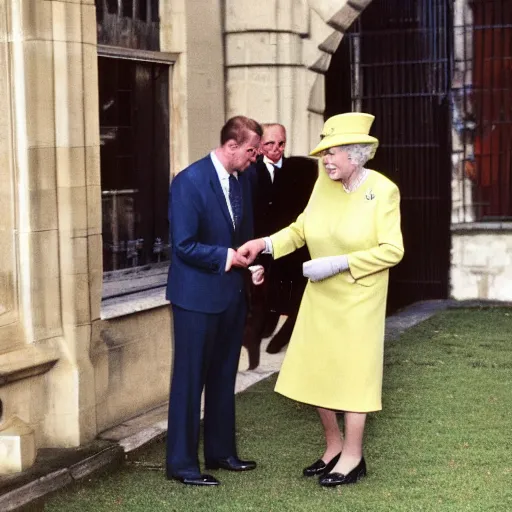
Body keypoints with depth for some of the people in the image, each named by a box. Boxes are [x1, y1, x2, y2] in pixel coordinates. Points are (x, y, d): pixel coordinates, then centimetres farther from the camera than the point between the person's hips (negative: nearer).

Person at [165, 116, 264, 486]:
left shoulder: (242, 179, 6)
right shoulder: (190, 181, -17)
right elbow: (184, 246, -20)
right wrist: (228, 257, -18)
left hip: (233, 293, 8)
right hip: (198, 295, -8)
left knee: (224, 378, 16)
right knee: (190, 379, 1)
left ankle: (221, 452, 28)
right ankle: (182, 463, 10)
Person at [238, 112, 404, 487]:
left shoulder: (383, 191, -13)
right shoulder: (324, 183, 0)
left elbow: (392, 250, -17)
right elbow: (301, 229, 8)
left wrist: (339, 264, -22)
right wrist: (265, 244, -7)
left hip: (358, 299, -5)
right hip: (320, 298, 5)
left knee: (351, 372, 2)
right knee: (313, 372, 9)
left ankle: (353, 457, 16)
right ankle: (334, 446, 27)